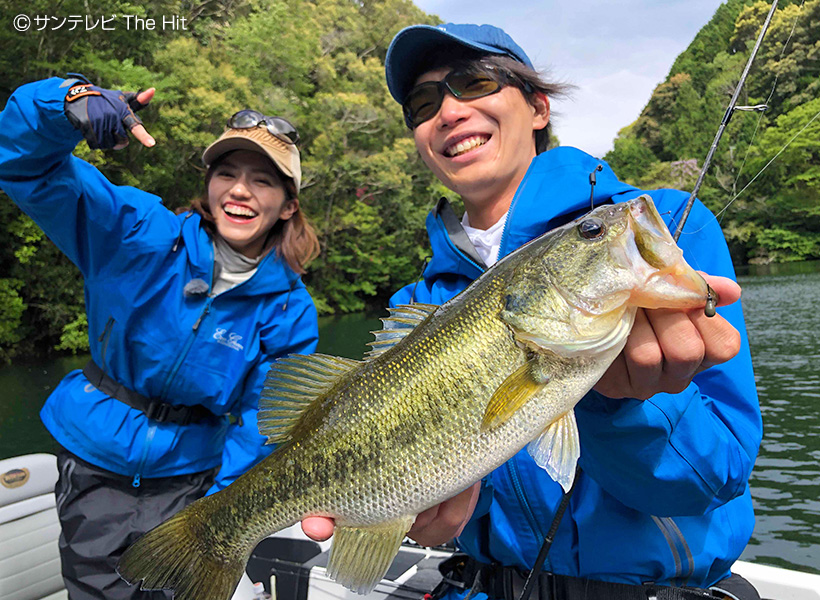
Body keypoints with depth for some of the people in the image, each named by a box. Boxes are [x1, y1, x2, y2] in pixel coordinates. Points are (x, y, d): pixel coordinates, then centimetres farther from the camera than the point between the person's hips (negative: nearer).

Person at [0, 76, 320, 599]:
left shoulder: (290, 310, -12)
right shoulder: (142, 234, -14)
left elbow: (261, 422, -8)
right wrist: (72, 101, -36)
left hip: (185, 478, 0)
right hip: (95, 462, 0)